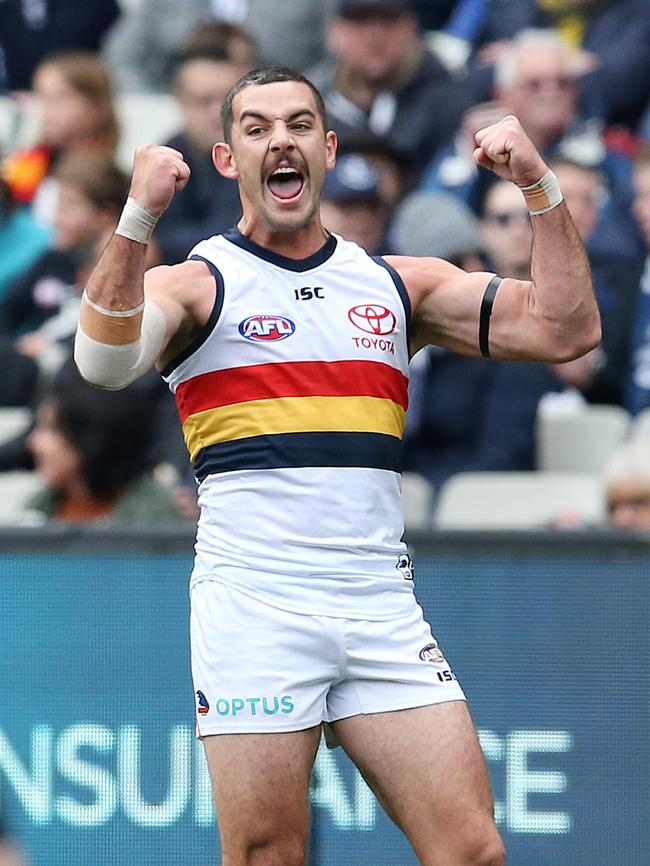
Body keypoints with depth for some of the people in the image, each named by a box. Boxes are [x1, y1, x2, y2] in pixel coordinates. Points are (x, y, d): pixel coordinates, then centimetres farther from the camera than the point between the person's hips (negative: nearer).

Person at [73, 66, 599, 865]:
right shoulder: (197, 285, 5)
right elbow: (105, 362, -16)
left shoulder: (399, 286, 16)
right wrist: (138, 220, -28)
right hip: (255, 610, -3)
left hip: (383, 611, 3)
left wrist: (540, 188, 0)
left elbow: (564, 330, 10)